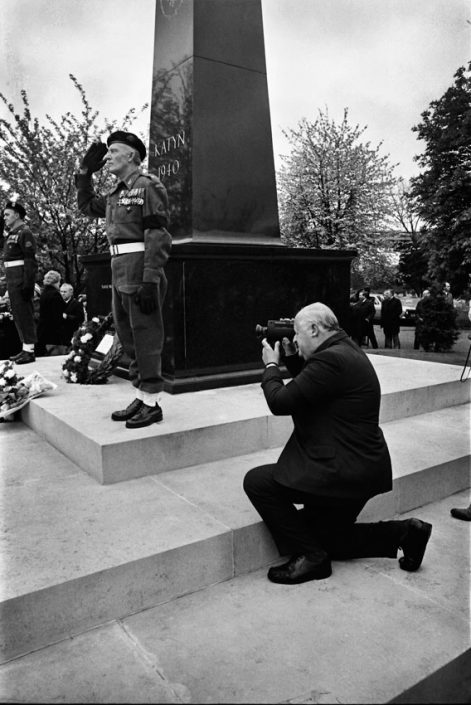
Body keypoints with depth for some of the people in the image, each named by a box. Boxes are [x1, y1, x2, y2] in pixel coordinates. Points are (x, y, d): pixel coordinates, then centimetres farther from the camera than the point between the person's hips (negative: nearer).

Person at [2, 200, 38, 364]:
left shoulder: (25, 233, -10)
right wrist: (9, 283, 17)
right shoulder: (11, 234, 18)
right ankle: (25, 348, 20)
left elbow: (31, 261, -18)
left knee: (24, 314, -8)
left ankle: (29, 351, -4)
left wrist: (28, 284, -24)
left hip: (21, 280, -10)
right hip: (12, 280, 10)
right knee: (17, 314, 13)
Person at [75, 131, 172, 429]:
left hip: (140, 270, -9)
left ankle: (152, 403, 5)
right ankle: (141, 396, 23)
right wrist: (85, 172, 24)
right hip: (120, 270, 9)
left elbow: (158, 237, -16)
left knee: (146, 336, -4)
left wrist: (150, 281, -23)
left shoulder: (148, 186, -7)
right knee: (128, 336, 13)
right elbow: (87, 206, 36)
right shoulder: (117, 194, 18)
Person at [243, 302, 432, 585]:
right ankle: (402, 533, 19)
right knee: (322, 536, 22)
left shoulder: (331, 359, -23)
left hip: (345, 473, -11)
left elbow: (280, 402, -21)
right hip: (360, 470, 11)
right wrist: (290, 357, 12)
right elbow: (308, 385, 22)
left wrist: (271, 365, -4)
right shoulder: (346, 350, 10)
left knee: (257, 481, -8)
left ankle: (310, 556, 1)